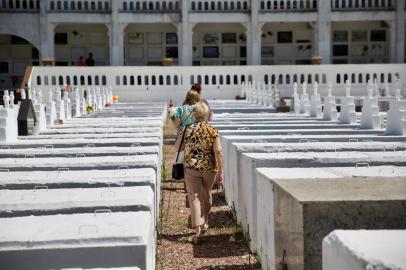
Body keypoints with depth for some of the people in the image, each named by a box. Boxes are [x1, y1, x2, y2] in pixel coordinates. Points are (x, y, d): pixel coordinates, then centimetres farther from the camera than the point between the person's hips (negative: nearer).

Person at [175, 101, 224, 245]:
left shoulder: (187, 130, -6)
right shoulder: (213, 131, -8)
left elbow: (178, 146, 7)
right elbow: (218, 151, -12)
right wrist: (220, 171, -7)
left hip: (191, 168, -1)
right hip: (209, 168, 1)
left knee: (194, 197, 1)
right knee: (206, 195, 21)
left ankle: (197, 230, -12)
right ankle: (204, 224, 38)